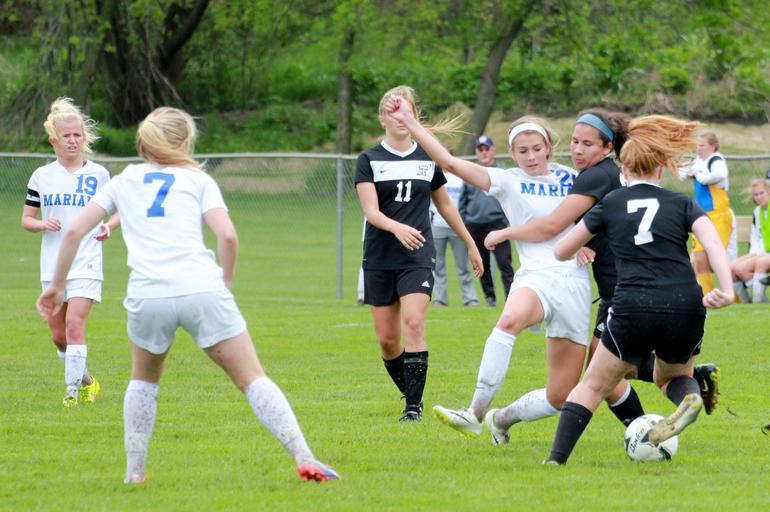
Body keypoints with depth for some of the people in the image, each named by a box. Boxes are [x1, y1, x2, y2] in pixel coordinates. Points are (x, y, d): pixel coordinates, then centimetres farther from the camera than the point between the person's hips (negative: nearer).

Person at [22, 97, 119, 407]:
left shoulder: (97, 174, 2)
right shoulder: (41, 177, 6)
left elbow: (117, 211, 13)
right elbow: (26, 218, 10)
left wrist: (108, 227, -9)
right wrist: (42, 224, -11)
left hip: (86, 264, -3)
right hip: (52, 265, 3)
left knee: (74, 326, -18)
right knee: (58, 335, 6)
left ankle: (73, 389, -12)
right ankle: (85, 379, 28)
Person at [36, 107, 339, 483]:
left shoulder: (123, 181, 22)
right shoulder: (198, 180, 16)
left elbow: (74, 231, 15)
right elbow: (227, 236, 2)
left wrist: (57, 284, 24)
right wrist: (225, 283, 16)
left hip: (148, 296, 1)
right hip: (202, 290, -1)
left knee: (144, 379, 27)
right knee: (252, 380, 2)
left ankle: (134, 471, 20)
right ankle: (304, 459, -10)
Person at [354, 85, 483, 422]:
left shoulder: (427, 158, 9)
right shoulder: (369, 160, 2)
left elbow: (445, 206, 21)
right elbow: (370, 210, -11)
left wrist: (470, 244, 26)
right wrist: (397, 228, -31)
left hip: (418, 258, 0)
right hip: (380, 259, 0)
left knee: (414, 323, -19)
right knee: (387, 339, 1)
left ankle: (414, 405, -18)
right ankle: (411, 394, 22)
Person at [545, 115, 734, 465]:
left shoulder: (609, 205, 13)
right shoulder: (682, 204, 13)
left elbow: (561, 252, 19)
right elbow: (712, 243, -5)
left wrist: (582, 251, 41)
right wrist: (726, 289, -16)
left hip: (633, 311, -1)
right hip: (686, 308, 1)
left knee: (594, 385, 15)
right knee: (673, 375, 29)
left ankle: (556, 460, 1)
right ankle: (688, 397, -6)